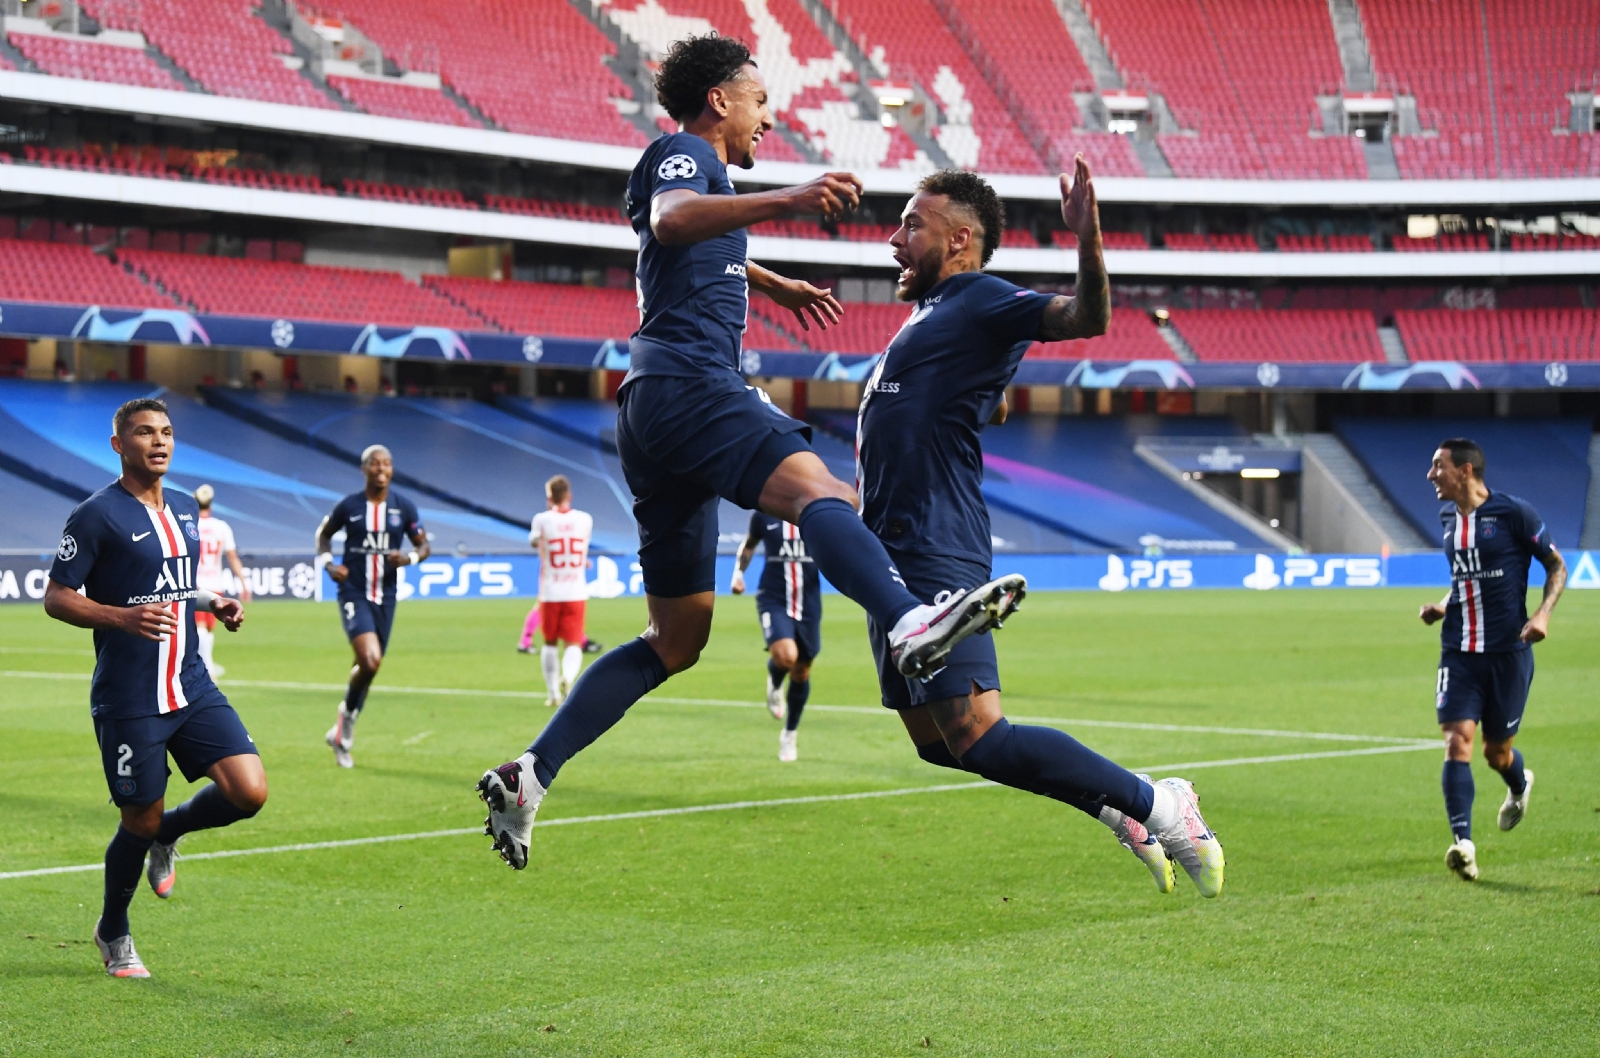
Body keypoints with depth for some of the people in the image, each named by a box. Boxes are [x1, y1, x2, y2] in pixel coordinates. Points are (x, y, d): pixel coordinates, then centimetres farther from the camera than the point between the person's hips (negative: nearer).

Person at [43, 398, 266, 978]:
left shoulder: (186, 510, 13)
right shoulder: (97, 515, -9)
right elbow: (56, 598, -9)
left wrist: (215, 603, 7)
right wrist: (124, 616, -24)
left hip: (191, 686, 6)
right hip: (127, 701, -6)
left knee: (249, 790, -9)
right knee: (140, 821, 2)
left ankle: (168, 834, 22)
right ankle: (113, 935, 28)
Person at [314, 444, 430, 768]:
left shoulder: (404, 507, 1)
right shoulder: (348, 506, -3)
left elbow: (424, 546, 7)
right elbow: (324, 533, 13)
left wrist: (409, 558, -15)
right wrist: (328, 563, -4)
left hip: (385, 596, 3)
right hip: (353, 593, -3)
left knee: (368, 668, 10)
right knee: (370, 660, -23)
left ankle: (341, 734, 27)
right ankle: (347, 716, 3)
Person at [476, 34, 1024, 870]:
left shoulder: (690, 166, 32)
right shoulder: (683, 152, 3)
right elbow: (670, 219, -23)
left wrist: (773, 284, 67)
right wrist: (784, 201, -37)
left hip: (655, 409, 10)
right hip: (686, 383, -10)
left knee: (676, 638, 11)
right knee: (817, 489, -35)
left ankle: (527, 777, 9)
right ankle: (910, 623, -63)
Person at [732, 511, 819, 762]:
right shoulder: (764, 515, -1)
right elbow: (749, 544, 17)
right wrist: (738, 574, 5)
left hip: (809, 603, 2)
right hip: (774, 599, -2)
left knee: (801, 673, 10)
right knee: (785, 655, -28)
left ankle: (790, 734, 32)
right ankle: (774, 684, 11)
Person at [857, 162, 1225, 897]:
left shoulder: (981, 302, -7)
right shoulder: (930, 313, 21)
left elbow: (1087, 319, -23)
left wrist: (1087, 238, -40)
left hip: (934, 557, -10)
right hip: (898, 560, 10)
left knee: (978, 739, -16)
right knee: (935, 741, 12)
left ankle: (1155, 804, -4)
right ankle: (1119, 810, 18)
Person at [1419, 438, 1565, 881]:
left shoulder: (1515, 513, -9)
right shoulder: (1448, 518, 9)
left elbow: (1556, 566, -2)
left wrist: (1543, 613, -17)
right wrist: (1443, 606, 7)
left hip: (1508, 650, -4)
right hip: (1459, 651, 4)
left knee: (1496, 751, 7)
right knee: (1457, 741, -13)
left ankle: (1520, 786, 44)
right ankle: (1462, 842, -16)